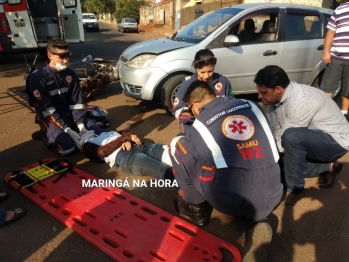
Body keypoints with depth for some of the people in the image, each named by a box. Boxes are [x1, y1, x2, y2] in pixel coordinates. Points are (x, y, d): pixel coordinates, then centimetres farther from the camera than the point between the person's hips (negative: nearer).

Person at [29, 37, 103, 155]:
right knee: (67, 146, -26)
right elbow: (46, 108, -19)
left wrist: (80, 124, -15)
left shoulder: (70, 74, 1)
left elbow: (76, 101, -2)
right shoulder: (37, 77, -15)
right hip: (49, 118, -5)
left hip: (69, 114, 5)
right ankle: (45, 134, 3)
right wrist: (67, 129, -25)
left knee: (97, 132, -7)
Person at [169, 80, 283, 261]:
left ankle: (196, 208, 22)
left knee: (178, 145, 7)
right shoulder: (251, 106, 10)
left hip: (233, 201, -4)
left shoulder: (200, 123, 0)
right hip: (272, 198, 5)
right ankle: (255, 225, 9)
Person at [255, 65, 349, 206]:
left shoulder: (301, 102, -33)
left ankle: (295, 189, -16)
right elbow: (275, 133, -2)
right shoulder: (277, 97, -7)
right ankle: (328, 167, 13)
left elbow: (284, 140, -28)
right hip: (312, 140, 9)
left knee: (291, 137, -36)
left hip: (336, 140, -9)